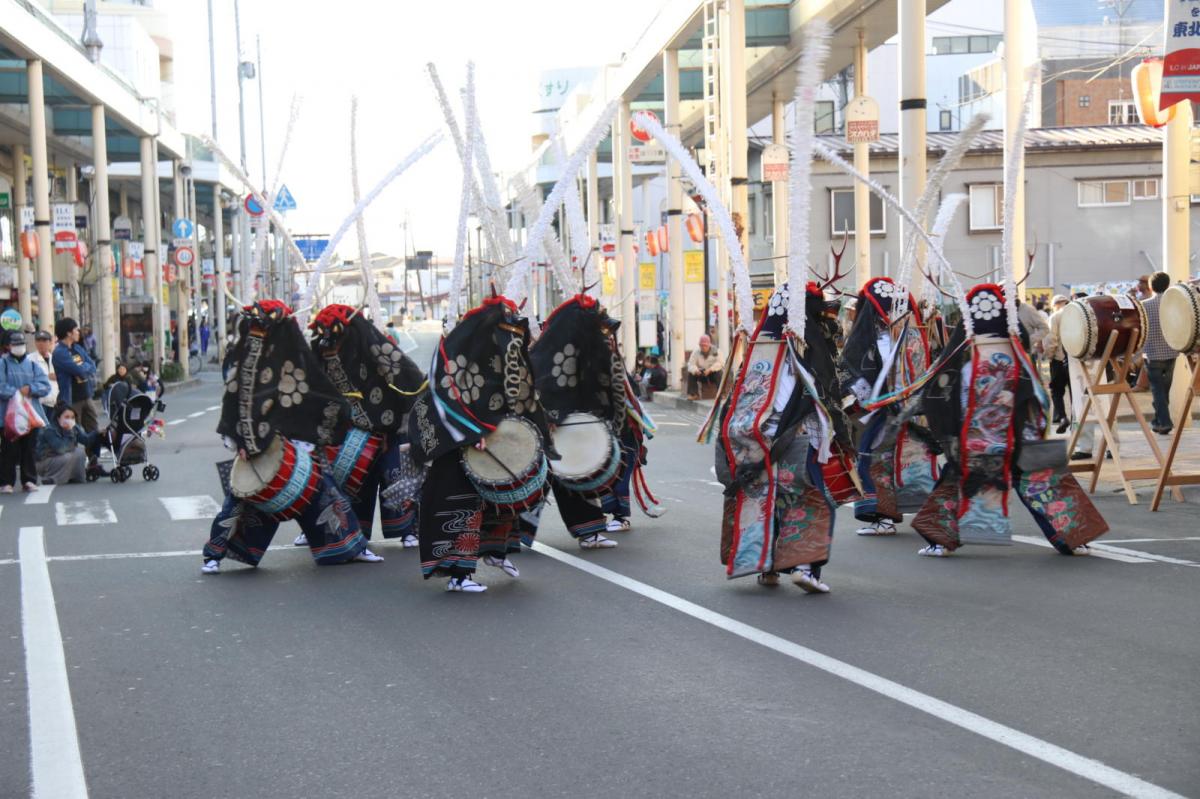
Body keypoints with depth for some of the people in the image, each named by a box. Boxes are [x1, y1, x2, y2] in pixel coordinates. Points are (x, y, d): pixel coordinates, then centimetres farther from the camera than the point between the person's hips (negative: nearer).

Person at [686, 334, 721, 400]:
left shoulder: (715, 351, -9)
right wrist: (695, 370, -34)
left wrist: (710, 369, -36)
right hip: (701, 374, 2)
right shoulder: (696, 351, -3)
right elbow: (691, 364, -11)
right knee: (690, 373, -23)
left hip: (712, 373, -2)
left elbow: (719, 363, -20)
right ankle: (693, 394, -17)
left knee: (718, 372, -34)